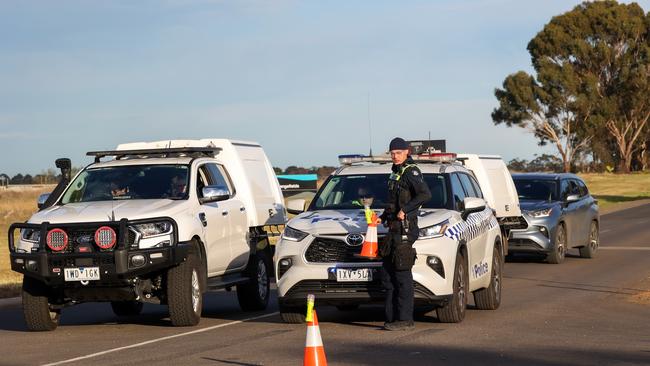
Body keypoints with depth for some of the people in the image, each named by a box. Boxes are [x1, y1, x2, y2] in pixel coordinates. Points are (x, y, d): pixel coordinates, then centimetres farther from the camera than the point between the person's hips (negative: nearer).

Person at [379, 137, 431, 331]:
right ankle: (392, 317, 16)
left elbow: (425, 194, -25)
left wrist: (405, 210, -22)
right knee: (388, 275, 11)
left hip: (405, 229, -10)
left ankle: (405, 320, -6)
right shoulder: (397, 172, 19)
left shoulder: (411, 171, -10)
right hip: (394, 228, 10)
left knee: (403, 275, -8)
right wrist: (383, 217, 19)